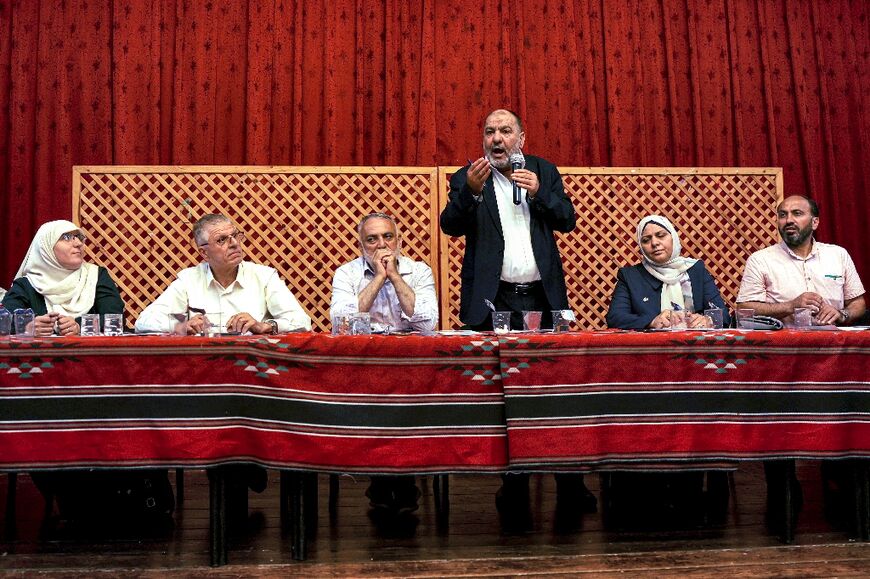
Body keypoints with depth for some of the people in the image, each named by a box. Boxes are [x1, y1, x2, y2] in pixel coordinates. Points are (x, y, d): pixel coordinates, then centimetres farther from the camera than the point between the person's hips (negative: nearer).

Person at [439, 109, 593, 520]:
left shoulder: (544, 171, 12)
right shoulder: (467, 177, 5)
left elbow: (568, 220, 6)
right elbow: (450, 226, -8)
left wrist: (538, 193, -10)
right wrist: (471, 191, -24)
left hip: (542, 298, 2)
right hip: (494, 301, -1)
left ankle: (570, 485, 7)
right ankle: (514, 485, 10)